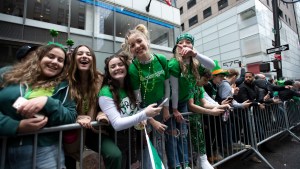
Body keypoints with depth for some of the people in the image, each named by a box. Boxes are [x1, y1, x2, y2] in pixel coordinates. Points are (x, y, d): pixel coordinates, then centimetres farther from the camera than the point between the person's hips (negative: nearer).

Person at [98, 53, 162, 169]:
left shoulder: (130, 87, -3)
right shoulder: (106, 93, -22)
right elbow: (117, 124, -27)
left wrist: (141, 119, -13)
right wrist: (145, 114, -33)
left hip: (133, 135, 6)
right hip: (116, 140, -5)